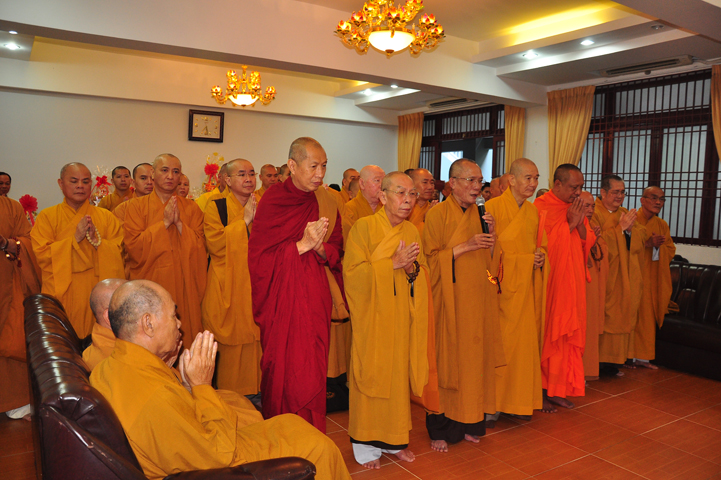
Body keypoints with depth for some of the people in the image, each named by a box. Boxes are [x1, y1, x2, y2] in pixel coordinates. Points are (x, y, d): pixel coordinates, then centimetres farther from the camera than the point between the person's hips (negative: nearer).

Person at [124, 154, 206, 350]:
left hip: (184, 288, 1)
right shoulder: (137, 206, 4)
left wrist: (179, 223, -12)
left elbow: (200, 247, -1)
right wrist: (165, 223, -12)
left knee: (183, 337, 1)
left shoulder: (191, 208, 8)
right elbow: (133, 247, -8)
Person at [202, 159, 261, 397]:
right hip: (229, 289, -3)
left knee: (258, 340, 2)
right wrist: (244, 220, -13)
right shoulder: (216, 207, 2)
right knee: (233, 344, -1)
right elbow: (215, 244, -13)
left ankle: (258, 391, 16)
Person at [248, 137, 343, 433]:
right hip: (282, 300, -3)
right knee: (284, 371, 4)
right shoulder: (272, 202, -7)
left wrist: (320, 247, -15)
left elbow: (337, 250, 7)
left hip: (316, 298, 3)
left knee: (312, 371, 8)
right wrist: (301, 245, -18)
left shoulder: (325, 203, 4)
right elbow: (258, 257, -9)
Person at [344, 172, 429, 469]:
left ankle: (394, 438, 27)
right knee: (371, 374, 3)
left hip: (402, 316, 5)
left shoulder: (411, 231, 7)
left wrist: (412, 269, -12)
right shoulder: (364, 227, -9)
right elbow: (353, 272, -14)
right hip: (373, 315, -4)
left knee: (399, 374, 10)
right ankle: (366, 444, 20)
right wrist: (393, 264, -20)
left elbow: (424, 273, 11)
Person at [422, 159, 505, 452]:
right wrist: (465, 246, -18)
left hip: (477, 301, 5)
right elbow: (430, 258, -10)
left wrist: (491, 237, -3)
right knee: (446, 361, 0)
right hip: (450, 300, -5)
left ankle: (468, 423, 21)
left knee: (474, 359, 7)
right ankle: (440, 429, 13)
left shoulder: (480, 214, 12)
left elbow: (490, 261, 15)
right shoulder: (438, 214, -6)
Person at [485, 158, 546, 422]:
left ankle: (519, 400, 20)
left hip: (526, 286, 6)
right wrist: (527, 259, -14)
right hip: (503, 284, -6)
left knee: (526, 340, 7)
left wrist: (540, 254, 1)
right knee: (499, 343, -3)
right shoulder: (494, 206, -8)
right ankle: (493, 403, 9)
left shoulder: (533, 211, 13)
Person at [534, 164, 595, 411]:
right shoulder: (541, 207, -10)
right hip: (549, 283, -7)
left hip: (572, 283, 7)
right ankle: (541, 391, 10)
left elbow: (588, 242, 10)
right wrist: (569, 224, -14)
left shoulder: (575, 207, 13)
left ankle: (558, 389, 20)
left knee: (569, 335, 9)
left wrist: (580, 223, -8)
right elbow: (545, 244, -16)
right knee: (547, 335, -2)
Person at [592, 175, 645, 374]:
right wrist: (620, 227, -15)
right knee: (599, 319, -6)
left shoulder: (626, 214, 16)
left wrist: (630, 229, -10)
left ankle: (610, 360, 16)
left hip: (624, 279, 7)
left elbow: (641, 240, 9)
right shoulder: (594, 213, -6)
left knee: (619, 317, 7)